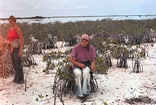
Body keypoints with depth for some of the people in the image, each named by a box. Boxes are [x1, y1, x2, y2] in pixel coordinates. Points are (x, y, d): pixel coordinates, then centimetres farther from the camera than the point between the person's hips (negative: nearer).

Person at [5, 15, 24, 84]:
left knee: (18, 64, 0)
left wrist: (20, 51, -18)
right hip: (11, 49, 8)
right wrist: (7, 42, 3)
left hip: (16, 49, -8)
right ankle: (16, 78, 30)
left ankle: (20, 79, 12)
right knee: (14, 64, 16)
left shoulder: (17, 29, -13)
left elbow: (22, 40, -16)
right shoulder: (9, 29, 10)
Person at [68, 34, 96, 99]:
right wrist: (79, 64, -21)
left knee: (86, 72, -35)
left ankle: (85, 91, -37)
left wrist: (93, 64, -20)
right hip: (76, 65, -1)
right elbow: (70, 59, -9)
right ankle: (79, 94, -28)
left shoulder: (91, 48, -3)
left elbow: (93, 60, 4)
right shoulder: (76, 47, -10)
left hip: (86, 64, 1)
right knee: (78, 73, -35)